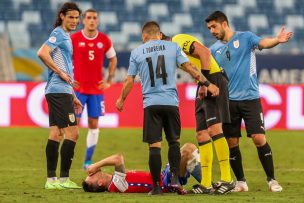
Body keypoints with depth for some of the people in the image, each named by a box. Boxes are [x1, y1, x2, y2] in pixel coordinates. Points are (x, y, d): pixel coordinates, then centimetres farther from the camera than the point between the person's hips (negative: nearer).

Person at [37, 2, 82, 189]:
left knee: (56, 133, 8)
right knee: (72, 133, -9)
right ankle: (64, 179, -8)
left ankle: (51, 179, 9)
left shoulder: (65, 36, 21)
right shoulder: (58, 34, -8)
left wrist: (73, 96, 26)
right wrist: (60, 73, -18)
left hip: (60, 91, 10)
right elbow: (42, 53, -25)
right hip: (59, 91, -10)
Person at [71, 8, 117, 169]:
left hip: (97, 89, 2)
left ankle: (88, 160, 11)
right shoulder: (74, 39, -5)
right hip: (78, 88, -2)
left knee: (94, 124, 3)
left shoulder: (104, 40, 2)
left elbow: (113, 59, 16)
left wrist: (109, 80, 8)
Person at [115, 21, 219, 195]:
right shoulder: (173, 47, 6)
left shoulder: (137, 52, 7)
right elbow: (189, 68, 1)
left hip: (151, 104, -1)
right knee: (174, 141, 14)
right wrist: (207, 84, 7)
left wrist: (121, 100, 23)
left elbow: (129, 81, 9)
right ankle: (175, 178, -1)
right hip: (171, 102, 1)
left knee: (154, 145, -1)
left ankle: (156, 186, -2)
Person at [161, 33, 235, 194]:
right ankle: (206, 184, 9)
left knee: (214, 129, -18)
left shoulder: (179, 40, -8)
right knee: (202, 134, 7)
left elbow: (205, 52, -19)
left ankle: (227, 180, -18)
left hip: (214, 80, -10)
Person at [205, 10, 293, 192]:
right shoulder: (214, 49, 10)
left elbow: (263, 43, -21)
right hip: (228, 101, 4)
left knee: (259, 138, -10)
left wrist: (277, 40, -44)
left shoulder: (245, 38, -3)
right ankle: (241, 182, 16)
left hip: (250, 97, -4)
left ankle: (272, 180, 1)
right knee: (231, 143, 3)